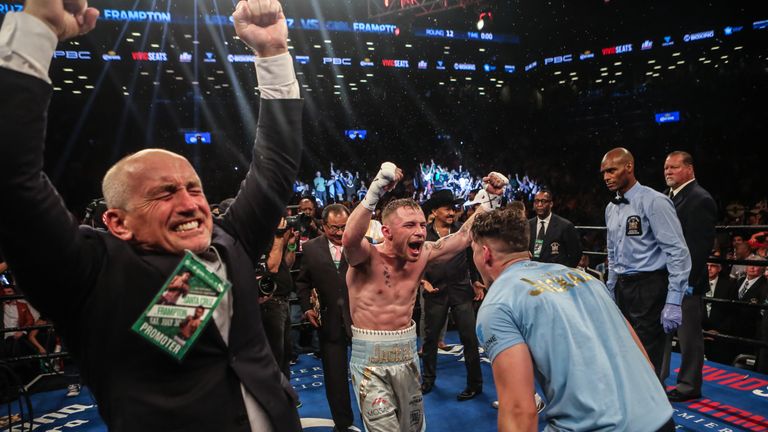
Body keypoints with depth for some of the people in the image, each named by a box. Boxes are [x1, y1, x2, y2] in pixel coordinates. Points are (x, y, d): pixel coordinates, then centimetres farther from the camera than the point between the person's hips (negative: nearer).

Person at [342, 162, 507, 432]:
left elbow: (464, 236, 1)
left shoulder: (422, 254, -3)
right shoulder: (367, 257, -19)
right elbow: (350, 237, -42)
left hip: (407, 354, 6)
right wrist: (376, 190, -52)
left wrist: (489, 197, -8)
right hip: (371, 358, -6)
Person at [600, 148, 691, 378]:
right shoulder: (611, 208, 12)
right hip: (621, 288, 7)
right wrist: (611, 293, 19)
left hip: (649, 287, -7)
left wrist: (673, 302, -20)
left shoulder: (653, 201, -11)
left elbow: (678, 252, -15)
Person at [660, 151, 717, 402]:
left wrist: (687, 280, -19)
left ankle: (689, 386, 18)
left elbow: (702, 245, -17)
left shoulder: (701, 199, -12)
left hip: (686, 280, -8)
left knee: (688, 334, 5)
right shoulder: (667, 196, 12)